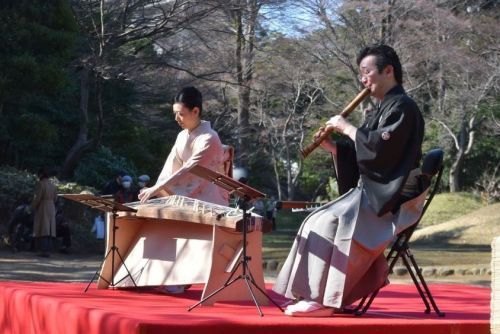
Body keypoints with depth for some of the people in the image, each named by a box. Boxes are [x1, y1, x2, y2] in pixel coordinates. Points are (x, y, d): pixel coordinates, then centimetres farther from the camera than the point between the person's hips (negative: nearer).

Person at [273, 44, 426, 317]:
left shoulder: (402, 107, -10)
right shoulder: (383, 109, 20)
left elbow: (380, 148, -23)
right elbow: (360, 156, 18)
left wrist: (347, 128, -12)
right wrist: (332, 147, 3)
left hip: (391, 198, -10)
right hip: (373, 192, 10)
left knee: (330, 222, -22)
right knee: (320, 222, 1)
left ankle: (323, 299, -21)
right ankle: (317, 295, -2)